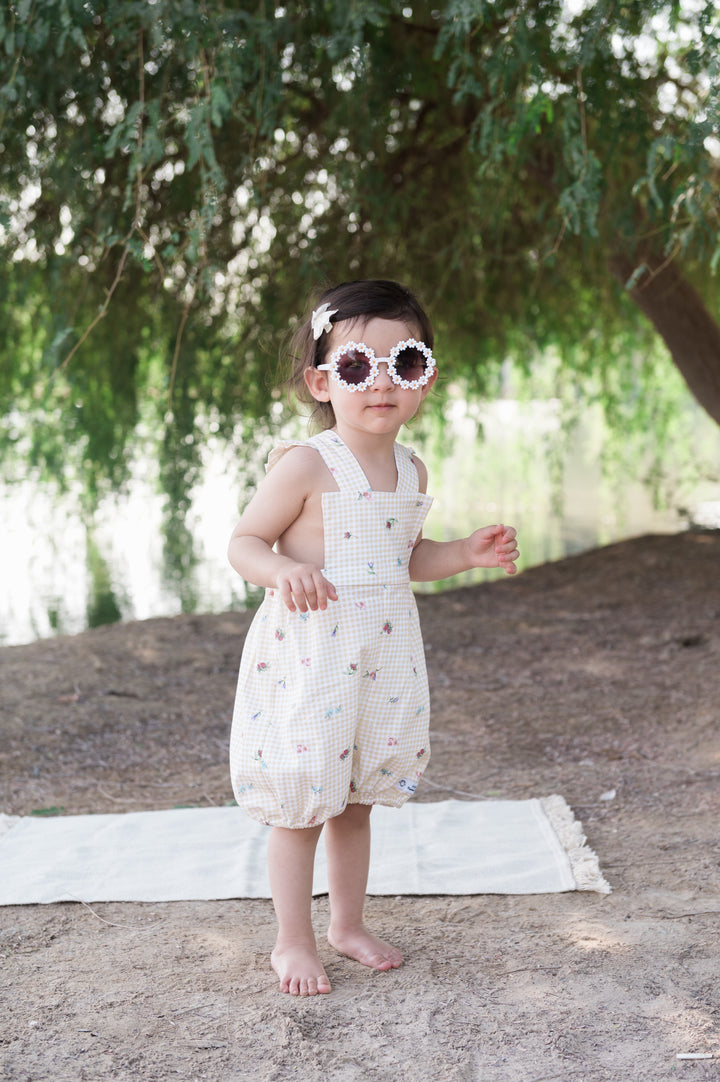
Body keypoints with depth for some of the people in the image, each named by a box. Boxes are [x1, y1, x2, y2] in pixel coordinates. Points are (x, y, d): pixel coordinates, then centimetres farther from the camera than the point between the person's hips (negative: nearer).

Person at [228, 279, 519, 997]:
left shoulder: (411, 471, 6)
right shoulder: (305, 465, -15)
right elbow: (243, 543, -11)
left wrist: (467, 554, 6)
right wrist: (283, 570, -31)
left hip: (384, 657, 6)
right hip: (308, 657, -6)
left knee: (355, 798, 18)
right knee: (301, 804, 4)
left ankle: (348, 924, 34)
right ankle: (293, 942, 20)